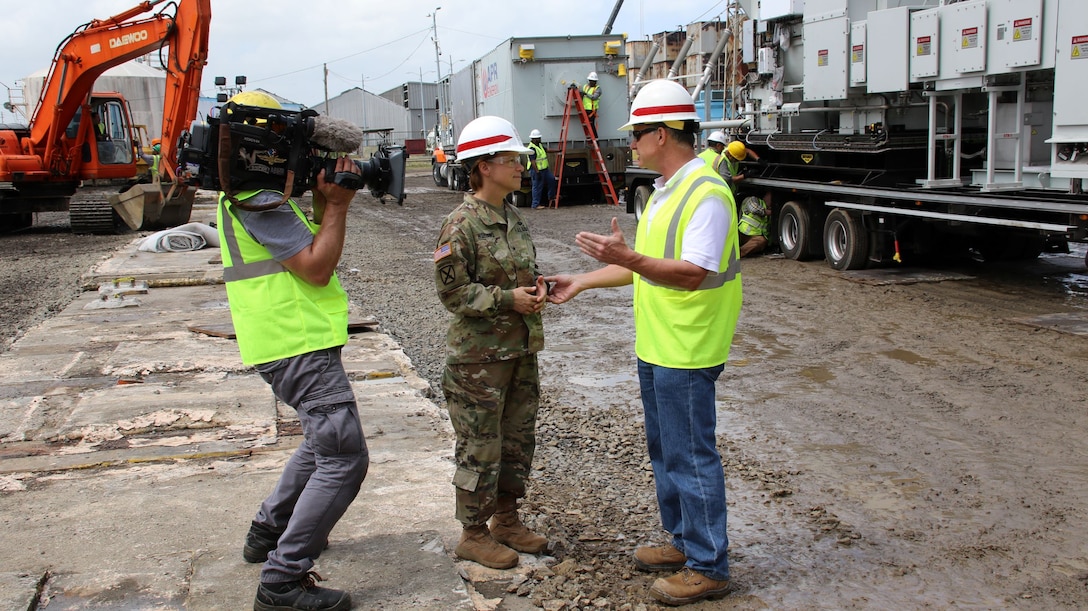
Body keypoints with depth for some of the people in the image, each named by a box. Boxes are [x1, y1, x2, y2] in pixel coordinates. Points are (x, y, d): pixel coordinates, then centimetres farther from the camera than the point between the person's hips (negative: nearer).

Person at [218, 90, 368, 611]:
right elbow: (316, 268, -20)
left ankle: (270, 530, 38)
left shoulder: (248, 193, 16)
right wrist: (337, 205, -11)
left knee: (324, 441, 27)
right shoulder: (258, 200, -18)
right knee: (343, 458, -12)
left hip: (293, 341, 11)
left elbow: (312, 249, 17)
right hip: (299, 346, -11)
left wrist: (323, 203, 3)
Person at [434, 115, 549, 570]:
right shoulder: (462, 224, -16)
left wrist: (537, 285, -1)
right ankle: (473, 534, 17)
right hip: (479, 355, -8)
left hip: (521, 349, 8)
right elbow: (450, 290, -17)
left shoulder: (513, 219, 9)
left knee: (518, 438, 16)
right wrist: (506, 299, -20)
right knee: (480, 447, 2)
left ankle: (506, 520, 32)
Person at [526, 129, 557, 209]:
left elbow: (546, 150, 28)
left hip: (544, 169, 10)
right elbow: (532, 162, -25)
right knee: (537, 187, -5)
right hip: (537, 170, -10)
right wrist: (537, 172, -26)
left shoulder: (539, 145, 12)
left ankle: (551, 197, 27)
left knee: (552, 179, 12)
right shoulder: (532, 148, -21)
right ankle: (535, 205, 1)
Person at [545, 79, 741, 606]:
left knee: (690, 456, -1)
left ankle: (708, 567, 12)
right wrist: (583, 281, 17)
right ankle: (683, 542, 34)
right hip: (655, 347, 10)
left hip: (685, 353, -10)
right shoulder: (665, 190, 13)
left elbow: (693, 273, -27)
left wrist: (626, 258, -34)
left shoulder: (706, 193, -19)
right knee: (664, 449, 19)